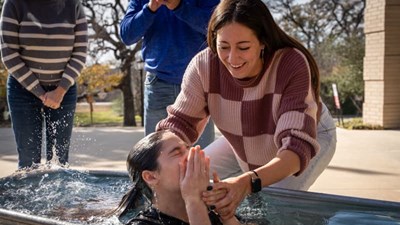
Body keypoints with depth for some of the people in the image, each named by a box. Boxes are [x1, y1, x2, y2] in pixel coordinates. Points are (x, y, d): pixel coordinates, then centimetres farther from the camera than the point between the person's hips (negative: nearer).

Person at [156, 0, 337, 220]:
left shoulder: (293, 65, -39)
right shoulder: (203, 65, -30)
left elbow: (298, 145, -46)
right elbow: (179, 122, -23)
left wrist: (248, 182, -64)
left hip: (311, 135, -3)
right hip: (244, 143, 4)